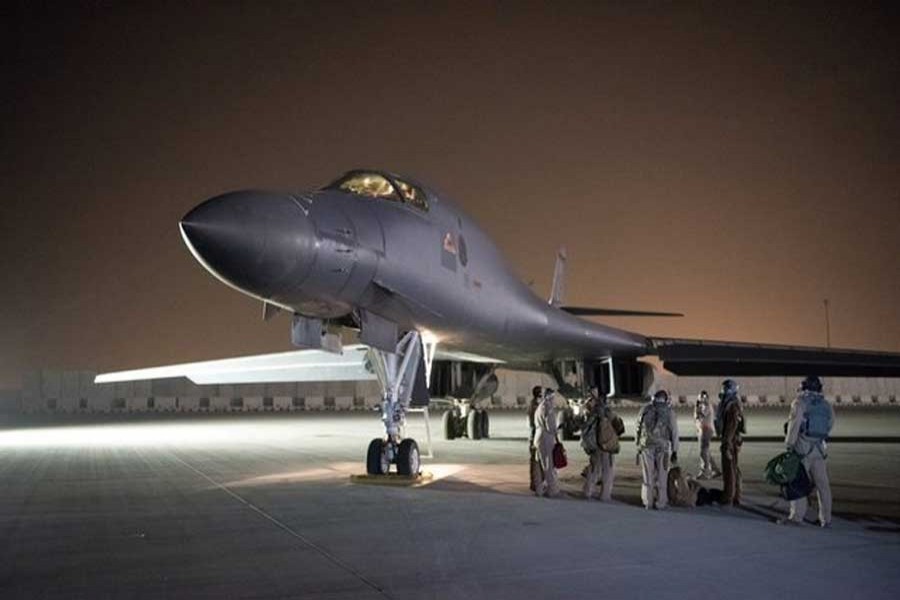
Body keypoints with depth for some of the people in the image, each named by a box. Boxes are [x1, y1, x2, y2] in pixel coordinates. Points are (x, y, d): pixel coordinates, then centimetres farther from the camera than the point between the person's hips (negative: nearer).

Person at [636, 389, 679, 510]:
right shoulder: (669, 412, 0)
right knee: (661, 477, 7)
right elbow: (674, 433, 2)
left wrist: (638, 443, 13)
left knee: (648, 476, 9)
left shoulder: (645, 409, 2)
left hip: (646, 446, 1)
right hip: (662, 447, -1)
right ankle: (661, 503, 10)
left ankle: (648, 502, 13)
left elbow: (638, 427, 3)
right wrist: (674, 451, 8)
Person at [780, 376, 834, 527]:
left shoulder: (800, 402, -6)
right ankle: (826, 519, 11)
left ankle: (797, 516, 1)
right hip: (819, 448, 5)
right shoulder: (826, 405, 10)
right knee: (822, 484, 8)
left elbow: (794, 424, -10)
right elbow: (830, 424, 12)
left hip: (803, 447, -5)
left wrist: (789, 444, -5)